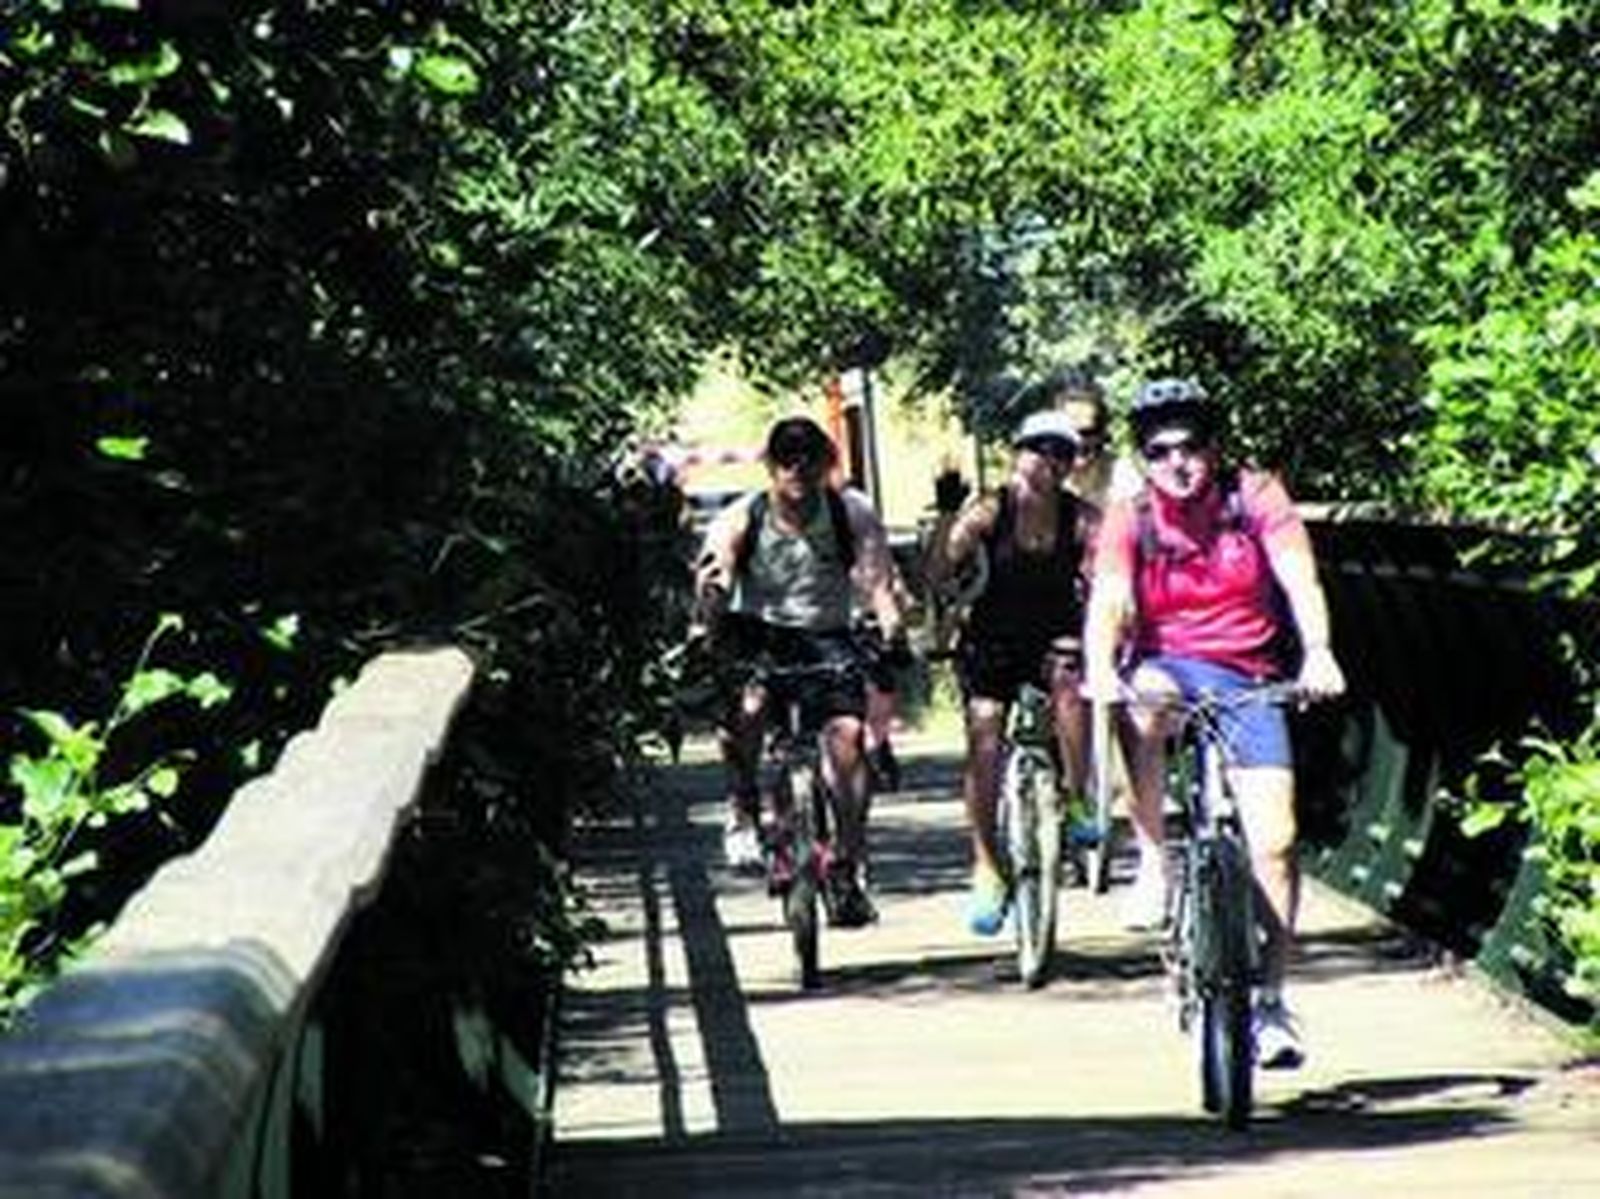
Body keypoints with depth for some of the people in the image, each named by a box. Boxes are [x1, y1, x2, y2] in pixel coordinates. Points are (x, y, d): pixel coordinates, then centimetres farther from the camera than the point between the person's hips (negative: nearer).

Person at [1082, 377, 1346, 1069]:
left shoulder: (1255, 497, -4)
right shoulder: (1131, 519, -3)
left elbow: (1299, 580, -17)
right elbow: (1108, 601, -17)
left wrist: (1317, 653, -36)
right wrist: (1100, 668, -39)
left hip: (1248, 680, 0)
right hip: (1167, 668, 0)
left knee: (1275, 840, -11)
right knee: (1142, 703, -38)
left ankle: (1270, 1000, 1)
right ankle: (1152, 863, -25)